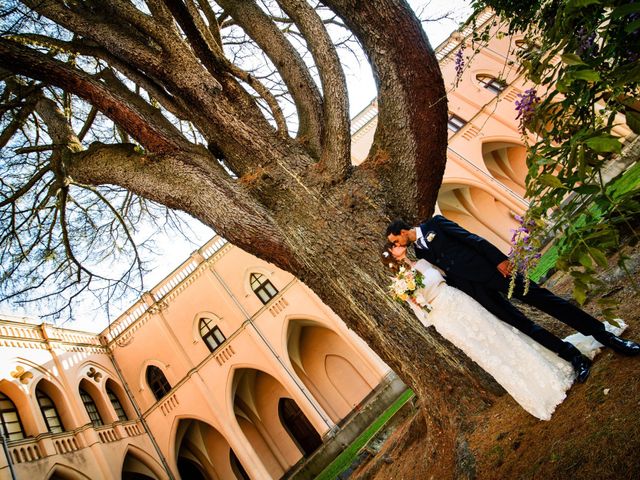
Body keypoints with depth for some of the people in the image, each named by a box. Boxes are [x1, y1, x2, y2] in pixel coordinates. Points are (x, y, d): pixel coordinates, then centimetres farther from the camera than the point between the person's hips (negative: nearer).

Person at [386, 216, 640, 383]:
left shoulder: (434, 223, -2)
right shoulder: (418, 252, 11)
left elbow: (471, 238, -7)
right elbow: (440, 273, 14)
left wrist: (500, 259, -14)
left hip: (488, 268, -4)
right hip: (473, 287, 4)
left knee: (540, 298, -2)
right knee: (518, 322, -2)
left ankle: (603, 335, 10)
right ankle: (573, 356, 8)